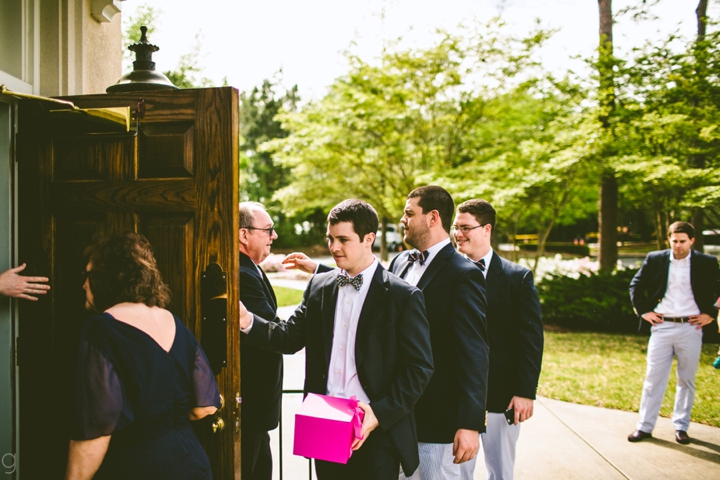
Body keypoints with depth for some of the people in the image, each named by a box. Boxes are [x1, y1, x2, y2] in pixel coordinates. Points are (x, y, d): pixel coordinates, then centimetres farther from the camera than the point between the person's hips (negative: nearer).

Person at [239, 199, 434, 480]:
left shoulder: (404, 297, -7)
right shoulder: (318, 286, 8)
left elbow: (419, 368, -8)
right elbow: (291, 337, 5)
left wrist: (380, 414, -15)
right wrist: (247, 320, -11)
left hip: (377, 433, -4)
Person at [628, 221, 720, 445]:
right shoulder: (655, 259, 1)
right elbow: (636, 285, 11)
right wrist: (643, 310, 3)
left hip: (691, 328, 0)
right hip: (662, 326, 0)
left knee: (687, 380, 8)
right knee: (654, 378, 3)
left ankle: (681, 426, 20)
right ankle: (645, 426, 9)